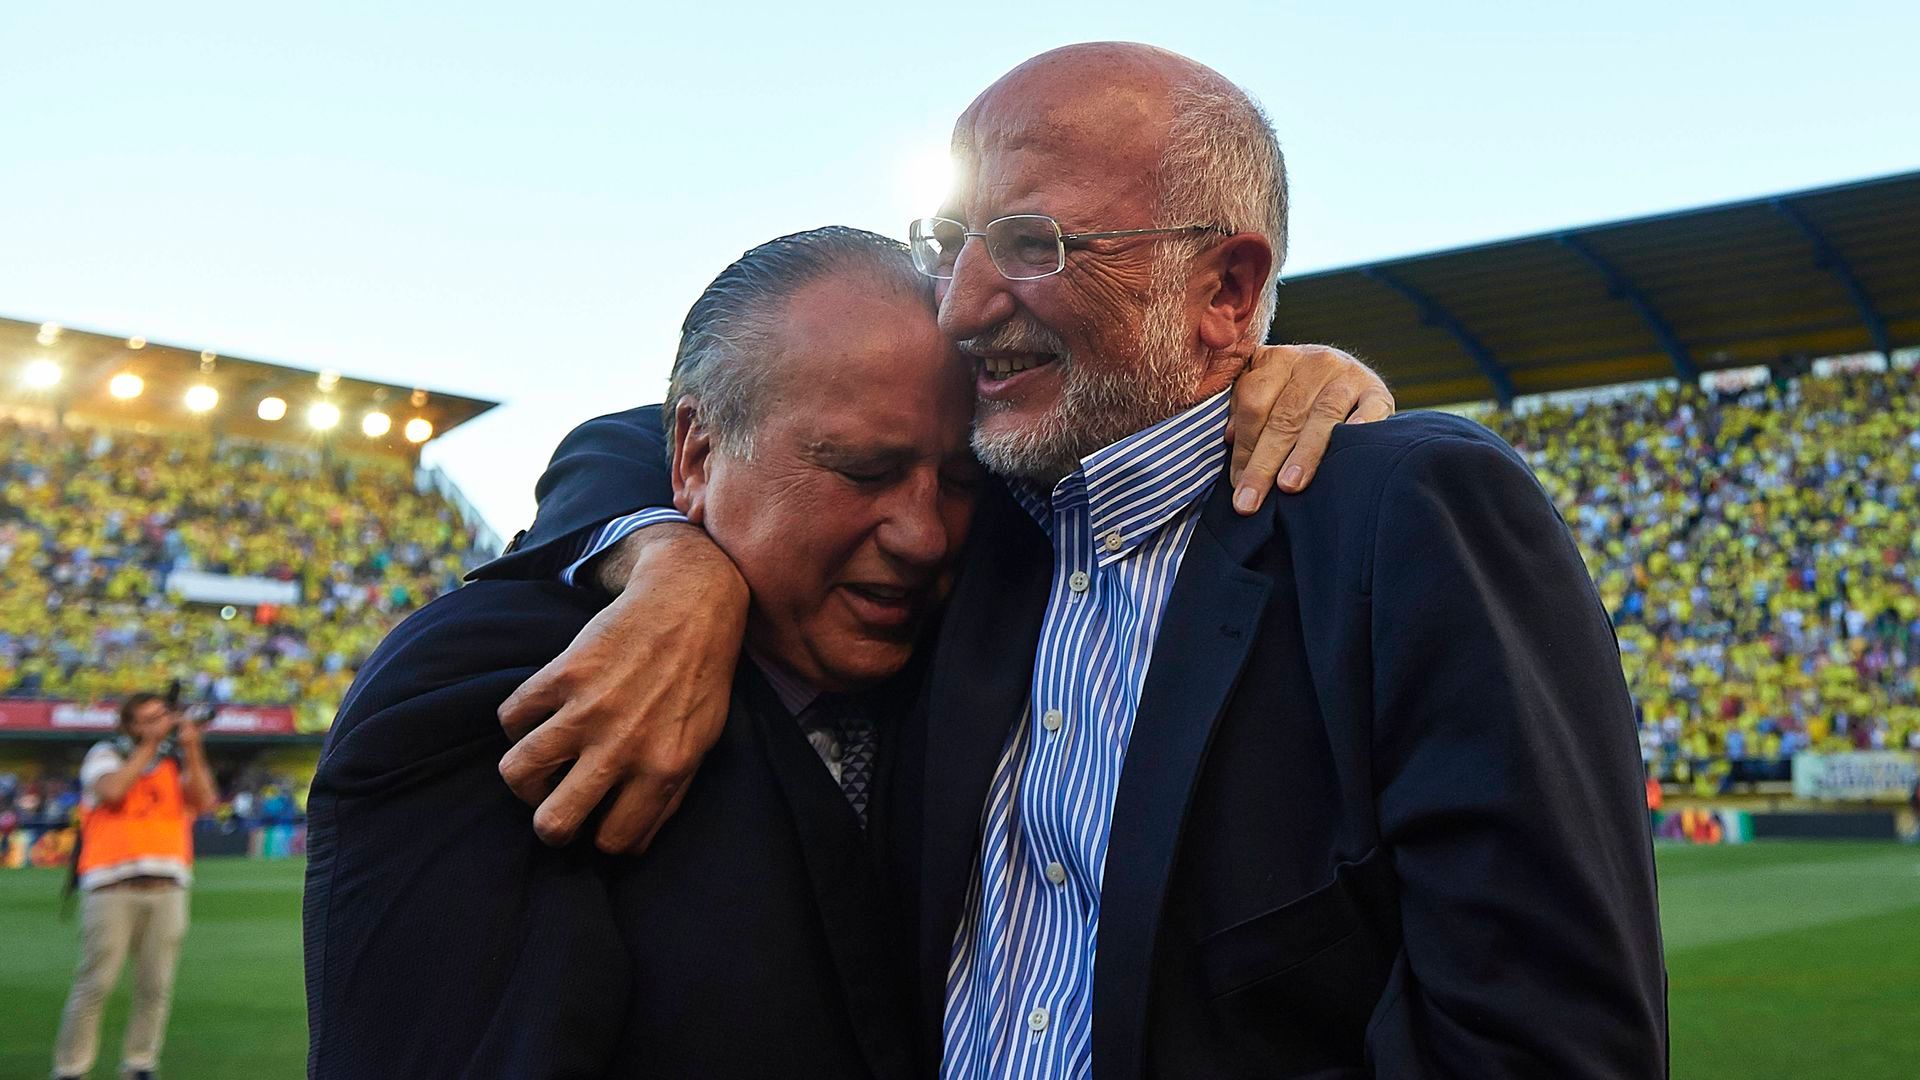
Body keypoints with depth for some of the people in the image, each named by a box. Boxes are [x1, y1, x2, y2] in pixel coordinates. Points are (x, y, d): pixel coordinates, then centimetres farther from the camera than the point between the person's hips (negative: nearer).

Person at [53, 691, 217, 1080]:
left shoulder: (178, 760, 16)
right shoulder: (105, 754, 8)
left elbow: (204, 801, 1)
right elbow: (111, 791, -12)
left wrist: (191, 748, -3)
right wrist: (150, 745, -5)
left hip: (167, 887, 3)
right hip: (111, 887, -3)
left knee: (156, 986, 2)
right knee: (95, 983, -5)